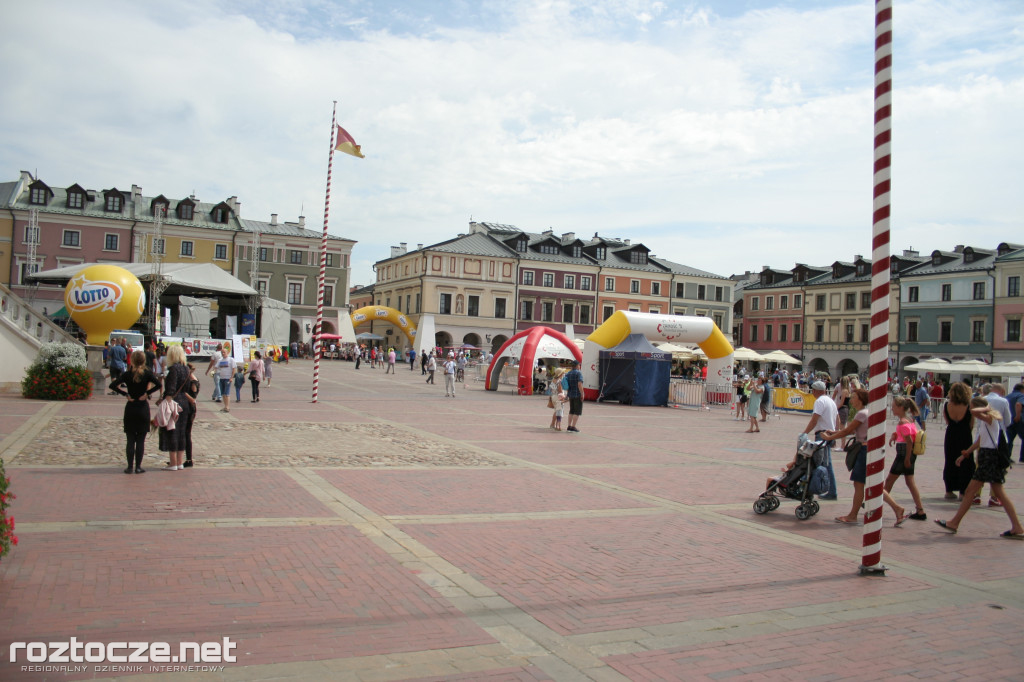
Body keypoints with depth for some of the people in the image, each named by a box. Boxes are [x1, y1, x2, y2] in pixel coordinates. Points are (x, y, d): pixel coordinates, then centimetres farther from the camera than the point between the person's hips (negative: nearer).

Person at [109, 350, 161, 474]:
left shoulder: (127, 374, -1)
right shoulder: (148, 373, -4)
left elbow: (113, 385, -12)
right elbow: (158, 384, -19)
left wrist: (126, 394, -6)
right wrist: (147, 393, -9)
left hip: (130, 408, 1)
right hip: (143, 408, -1)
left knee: (130, 440, 7)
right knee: (140, 440, 4)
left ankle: (130, 466, 7)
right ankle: (138, 467, 5)